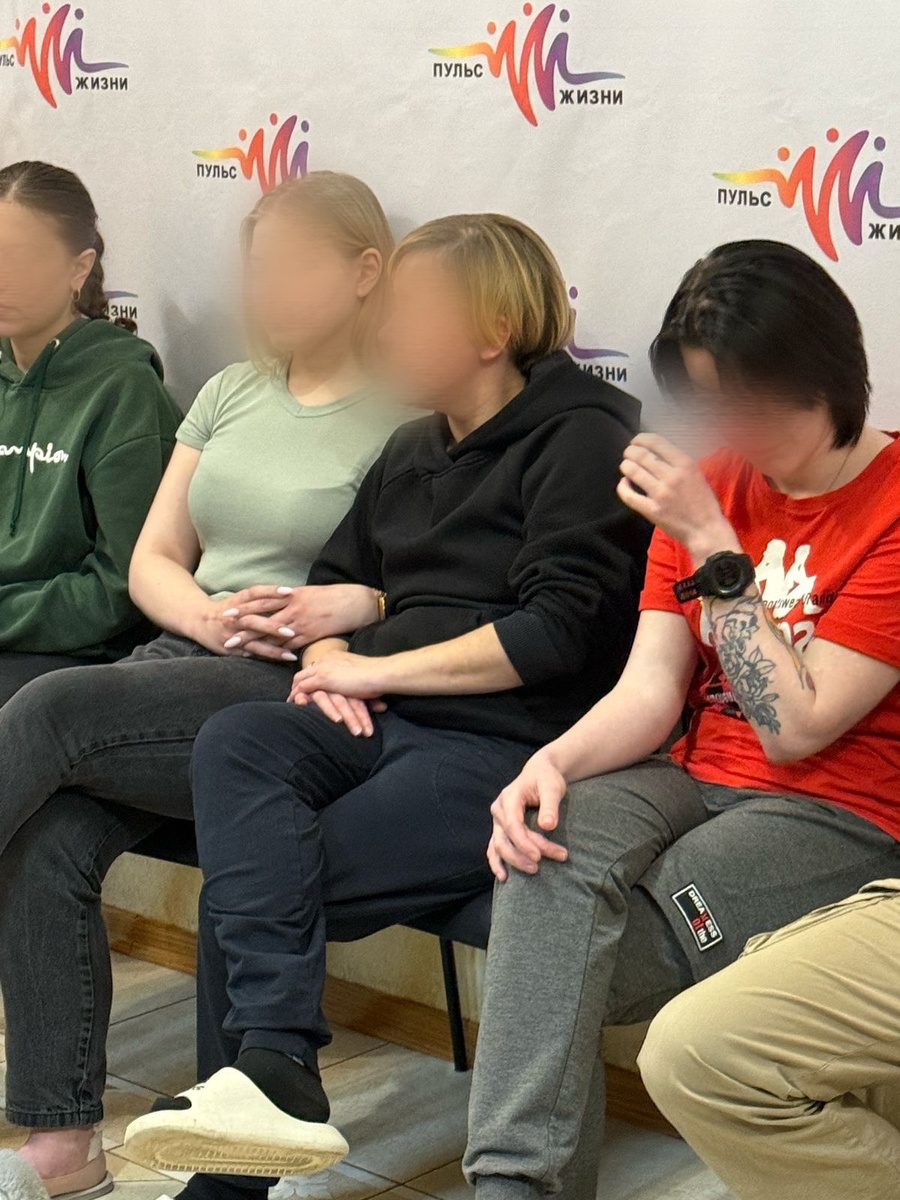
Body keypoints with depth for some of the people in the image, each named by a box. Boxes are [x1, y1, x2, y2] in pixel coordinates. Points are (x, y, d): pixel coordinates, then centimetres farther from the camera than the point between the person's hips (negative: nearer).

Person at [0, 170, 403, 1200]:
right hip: (179, 667, 6)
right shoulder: (230, 394, 20)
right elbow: (151, 561, 18)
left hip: (298, 698, -6)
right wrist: (210, 616, -2)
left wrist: (363, 604, -21)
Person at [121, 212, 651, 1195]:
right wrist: (329, 660, 7)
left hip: (503, 746, -7)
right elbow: (335, 579, 31)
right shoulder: (415, 451, 24)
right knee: (235, 743, -27)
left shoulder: (583, 437, -3)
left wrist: (380, 669, -10)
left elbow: (556, 633, -14)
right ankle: (272, 1065, -38)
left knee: (240, 895, -21)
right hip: (384, 727, 7)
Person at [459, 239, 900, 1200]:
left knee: (564, 966, -25)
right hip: (696, 783, 5)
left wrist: (711, 544, -16)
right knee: (555, 843, -28)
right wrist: (552, 763, -18)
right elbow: (649, 691, 2)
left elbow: (796, 726, -15)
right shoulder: (711, 482, 10)